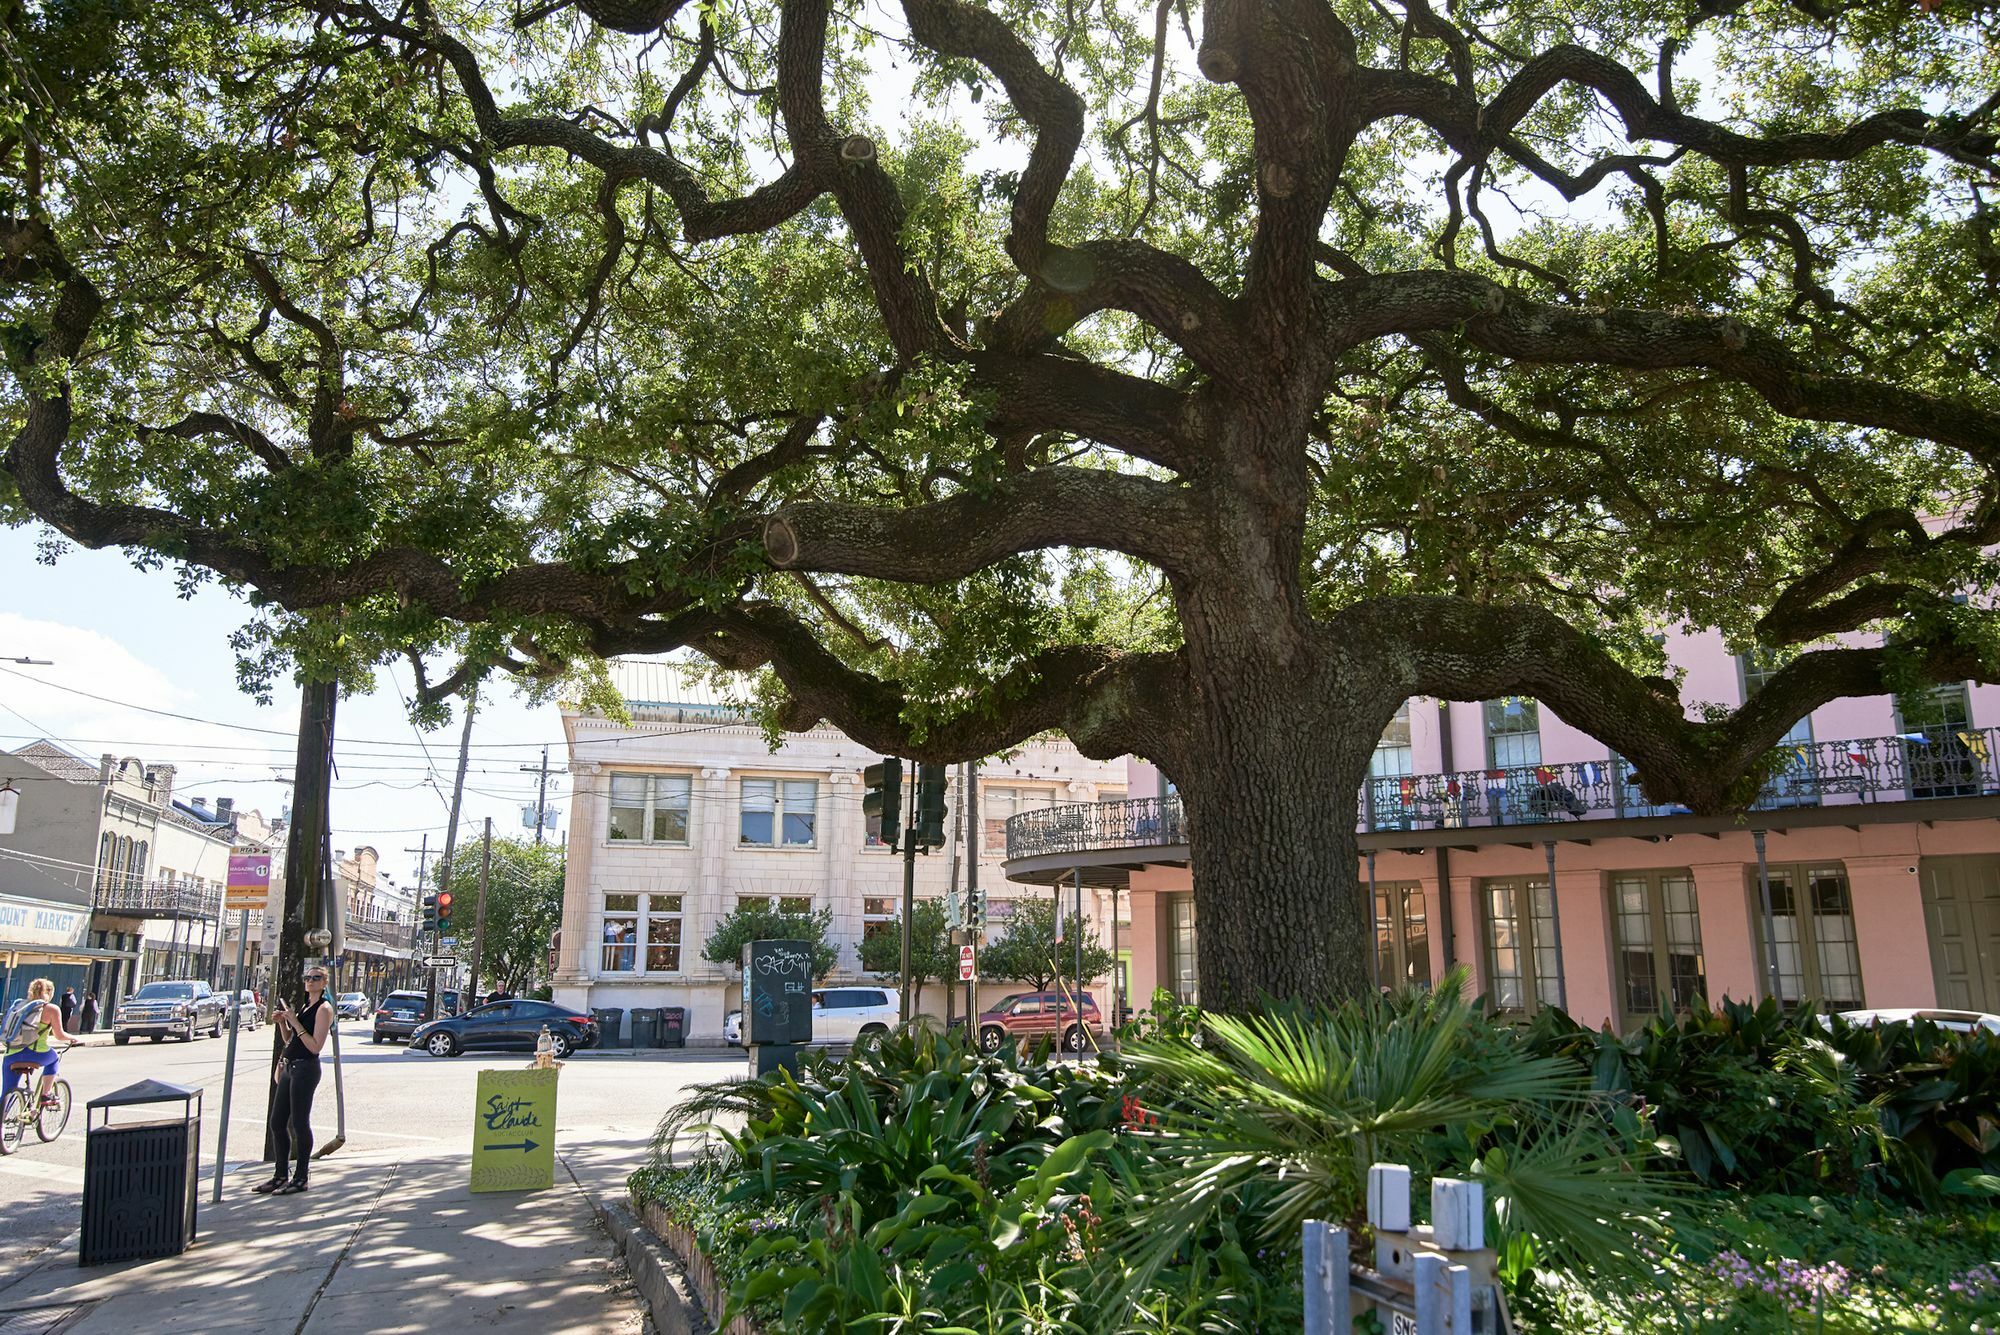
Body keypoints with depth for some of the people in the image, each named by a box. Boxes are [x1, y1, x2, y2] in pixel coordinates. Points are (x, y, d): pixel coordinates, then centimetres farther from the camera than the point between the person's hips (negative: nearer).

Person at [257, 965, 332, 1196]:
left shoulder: (323, 1009, -11)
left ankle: (300, 1179, 5)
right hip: (290, 1067, 9)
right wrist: (281, 1021, 5)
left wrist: (294, 1021, -19)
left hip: (305, 1068, -9)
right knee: (277, 1122, 12)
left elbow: (315, 1046, -18)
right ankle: (280, 1176, 21)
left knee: (299, 1123, -4)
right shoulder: (305, 1006, 16)